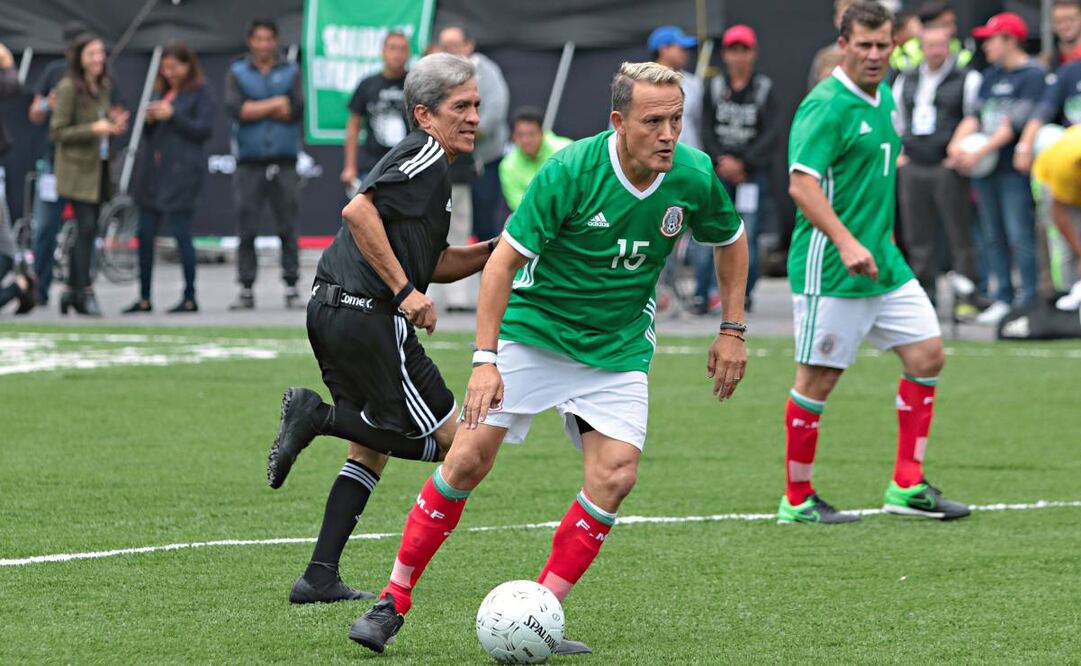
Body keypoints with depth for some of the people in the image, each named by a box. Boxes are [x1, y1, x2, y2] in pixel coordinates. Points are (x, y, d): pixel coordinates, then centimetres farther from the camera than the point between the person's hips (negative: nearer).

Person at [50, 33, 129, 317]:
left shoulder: (104, 86, 12)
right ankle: (84, 292, -11)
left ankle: (73, 290, 17)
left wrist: (114, 125, 2)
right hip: (77, 168, -7)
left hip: (99, 167, 7)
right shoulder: (69, 88, -10)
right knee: (86, 227, -13)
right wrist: (94, 128, -20)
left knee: (87, 229, 8)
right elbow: (57, 133, -12)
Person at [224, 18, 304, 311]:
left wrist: (254, 109, -7)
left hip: (284, 162, 0)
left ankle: (292, 287, 4)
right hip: (249, 163, 0)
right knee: (247, 229, -2)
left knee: (288, 228, -1)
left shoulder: (290, 72, 9)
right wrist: (275, 104, -9)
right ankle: (246, 289, 2)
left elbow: (297, 109, -6)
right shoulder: (237, 73, 8)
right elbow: (235, 108, -9)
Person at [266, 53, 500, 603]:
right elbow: (358, 211, -23)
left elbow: (435, 263, 29)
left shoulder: (422, 160, 23)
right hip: (369, 319, -10)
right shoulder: (426, 156, -8)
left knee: (371, 449, 19)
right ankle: (319, 416, -9)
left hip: (330, 311, 10)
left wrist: (496, 249, 15)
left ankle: (320, 577, 13)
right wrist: (404, 290, -21)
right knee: (448, 438, -1)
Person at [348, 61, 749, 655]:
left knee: (616, 473, -15)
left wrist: (732, 330, 8)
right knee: (469, 460, -10)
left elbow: (730, 241, 12)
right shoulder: (570, 171, -22)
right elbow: (504, 260, -16)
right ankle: (394, 601, 4)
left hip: (619, 349, 3)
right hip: (533, 331, -3)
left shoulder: (694, 176, -10)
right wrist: (485, 359, -22)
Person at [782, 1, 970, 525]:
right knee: (818, 379, -1)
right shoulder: (826, 105, -16)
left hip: (885, 265, 9)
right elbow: (801, 183, -25)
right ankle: (797, 500, 10)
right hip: (830, 269, -9)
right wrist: (846, 243, -33)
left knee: (927, 355, 6)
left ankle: (908, 486, 13)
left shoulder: (883, 99, 12)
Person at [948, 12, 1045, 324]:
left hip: (1014, 169, -8)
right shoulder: (990, 76, 18)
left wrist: (979, 154, -16)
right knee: (993, 237, 10)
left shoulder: (1033, 75, -7)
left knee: (1020, 236, -9)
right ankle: (1002, 298, 16)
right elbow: (975, 115, 13)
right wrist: (957, 143, -6)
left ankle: (1029, 301, -7)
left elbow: (1015, 124, -14)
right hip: (984, 170, 8)